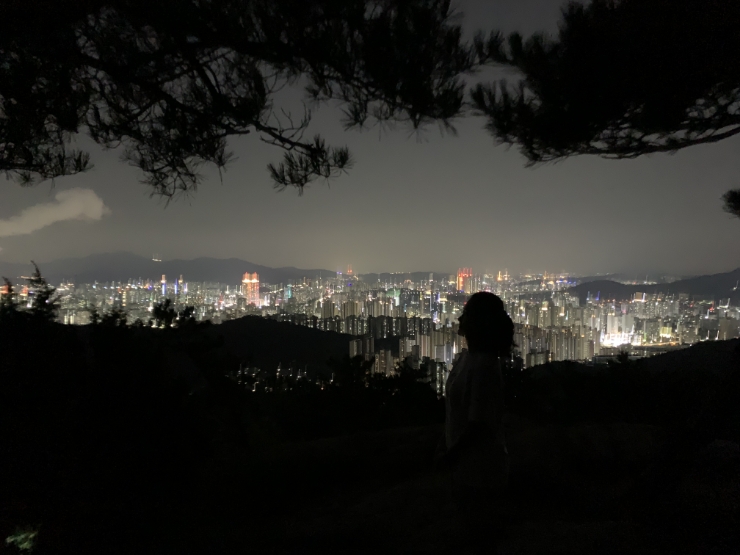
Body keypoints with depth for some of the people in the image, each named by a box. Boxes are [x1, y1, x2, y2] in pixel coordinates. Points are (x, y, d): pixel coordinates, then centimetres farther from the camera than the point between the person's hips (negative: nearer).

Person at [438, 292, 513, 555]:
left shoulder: (484, 365, -26)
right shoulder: (467, 355, 1)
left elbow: (479, 422, -25)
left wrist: (452, 453, -14)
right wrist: (452, 450, 8)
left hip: (481, 463, -8)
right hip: (468, 460, 8)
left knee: (481, 527, 11)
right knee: (478, 524, 25)